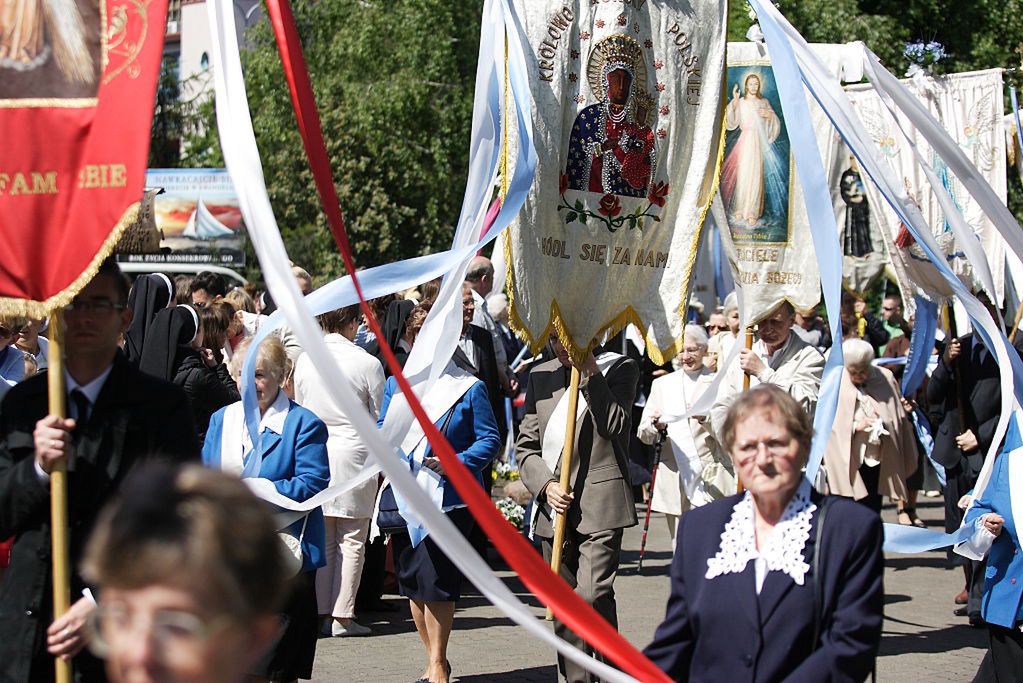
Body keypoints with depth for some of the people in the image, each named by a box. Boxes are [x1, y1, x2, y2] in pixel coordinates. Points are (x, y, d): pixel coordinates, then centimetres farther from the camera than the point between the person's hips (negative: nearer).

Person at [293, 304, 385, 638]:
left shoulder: (304, 360, 0)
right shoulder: (367, 363, -9)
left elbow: (299, 409, 8)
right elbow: (381, 417, 0)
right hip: (353, 452, -3)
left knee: (321, 538, 11)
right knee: (351, 541, 3)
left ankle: (321, 612, 12)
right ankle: (343, 616, 2)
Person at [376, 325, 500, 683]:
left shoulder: (469, 387, 0)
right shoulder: (396, 383, 12)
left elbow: (489, 438, -2)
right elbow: (382, 427, 14)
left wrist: (459, 463, -17)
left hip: (449, 497, -5)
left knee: (435, 582, -8)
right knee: (411, 581, 9)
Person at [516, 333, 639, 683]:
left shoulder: (619, 368, 2)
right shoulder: (540, 376, 14)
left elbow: (614, 427, -13)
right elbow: (526, 445, 12)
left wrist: (590, 373, -12)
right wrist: (546, 485, -4)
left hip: (599, 508, -5)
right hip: (554, 509, 5)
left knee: (592, 595, -19)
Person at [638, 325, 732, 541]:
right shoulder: (662, 384, 16)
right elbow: (643, 434, 10)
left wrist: (707, 419, -21)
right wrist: (657, 425, -12)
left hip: (708, 480, -4)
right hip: (673, 481, 4)